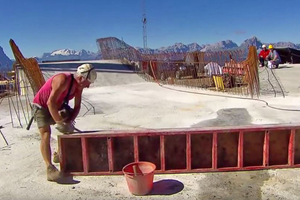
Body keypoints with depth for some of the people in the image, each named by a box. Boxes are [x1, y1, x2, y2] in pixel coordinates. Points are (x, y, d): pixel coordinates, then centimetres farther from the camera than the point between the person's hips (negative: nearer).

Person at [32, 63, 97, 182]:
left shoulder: (79, 86, -8)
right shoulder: (63, 80, -33)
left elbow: (77, 106, -6)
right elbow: (51, 102, -38)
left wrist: (69, 121, -19)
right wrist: (59, 121, -34)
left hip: (57, 107, 9)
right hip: (42, 107, -9)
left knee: (68, 128, 16)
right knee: (46, 133, -24)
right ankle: (50, 168, -33)